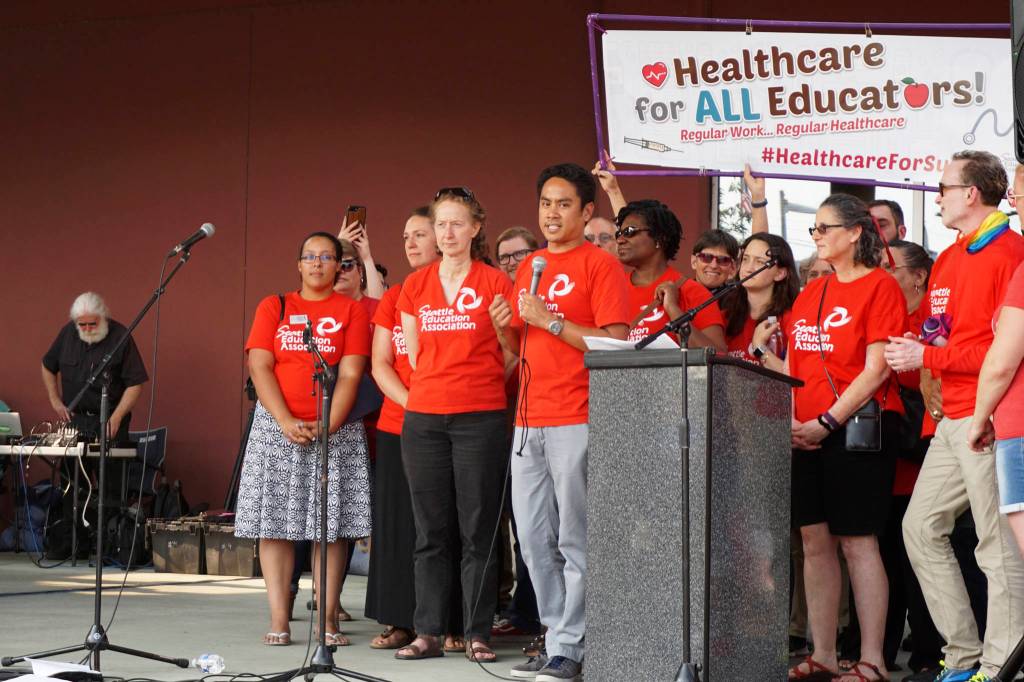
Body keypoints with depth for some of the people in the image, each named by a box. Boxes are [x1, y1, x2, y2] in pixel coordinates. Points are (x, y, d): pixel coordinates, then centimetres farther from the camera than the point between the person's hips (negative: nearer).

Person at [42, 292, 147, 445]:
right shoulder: (68, 333, 1)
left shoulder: (120, 336, -12)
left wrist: (116, 418, -19)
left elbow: (135, 384, -12)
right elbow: (48, 367, 17)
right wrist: (55, 401, 9)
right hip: (74, 419, 3)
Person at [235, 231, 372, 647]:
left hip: (334, 431, -1)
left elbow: (350, 374, -3)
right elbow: (259, 367, 0)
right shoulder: (273, 308, 10)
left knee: (330, 527, -3)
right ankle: (278, 620, -1)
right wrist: (287, 422, -12)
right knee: (274, 523, -3)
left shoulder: (352, 311, 5)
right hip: (277, 428, 1)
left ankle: (328, 620, 0)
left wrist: (326, 426, -15)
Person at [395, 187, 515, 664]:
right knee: (430, 531, 6)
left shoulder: (495, 283, 1)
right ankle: (427, 632, 11)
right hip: (423, 417, 3)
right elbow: (413, 355, 15)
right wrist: (435, 387, 9)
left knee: (479, 530, -1)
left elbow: (512, 354, 3)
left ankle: (478, 634, 4)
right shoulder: (415, 286, 10)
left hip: (480, 417, -3)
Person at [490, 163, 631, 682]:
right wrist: (504, 328, 2)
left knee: (575, 542, -4)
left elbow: (616, 344, -12)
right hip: (529, 422, 7)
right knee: (535, 540, 9)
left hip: (577, 423, -7)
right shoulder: (529, 267, 18)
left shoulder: (600, 265, -4)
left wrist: (550, 319, -15)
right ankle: (557, 637, 18)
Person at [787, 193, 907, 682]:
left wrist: (828, 421, -16)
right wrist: (790, 422, 0)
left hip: (856, 429, -7)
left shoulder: (879, 285, -4)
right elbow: (790, 364, 16)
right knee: (815, 541, 7)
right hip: (807, 436, 7)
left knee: (858, 542, -6)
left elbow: (876, 369, -12)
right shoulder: (809, 294, 16)